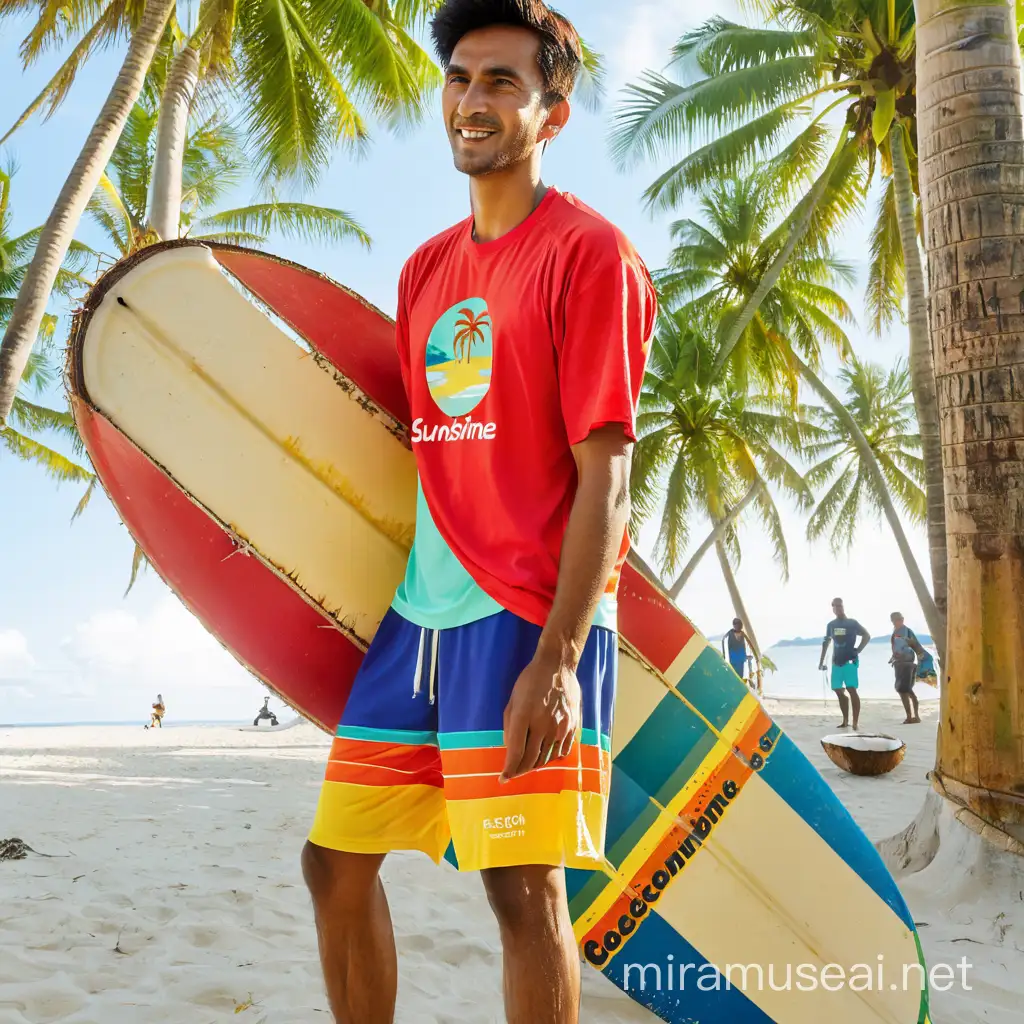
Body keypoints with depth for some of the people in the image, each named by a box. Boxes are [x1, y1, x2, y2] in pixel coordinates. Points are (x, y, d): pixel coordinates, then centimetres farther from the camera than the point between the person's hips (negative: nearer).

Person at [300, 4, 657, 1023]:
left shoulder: (589, 252, -6)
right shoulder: (425, 269, 15)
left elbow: (604, 473, -13)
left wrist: (557, 658, -19)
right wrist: (379, 594, 19)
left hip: (529, 614, -7)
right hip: (418, 606, 8)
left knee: (523, 886, -5)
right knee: (335, 860, 12)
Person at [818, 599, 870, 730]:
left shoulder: (852, 623, -2)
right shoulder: (831, 625, 11)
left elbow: (867, 636, 1)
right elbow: (826, 642, 19)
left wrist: (858, 650, -8)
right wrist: (821, 662, 17)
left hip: (850, 660, -5)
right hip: (836, 661, 5)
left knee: (852, 689, -12)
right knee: (838, 690, 6)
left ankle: (855, 722, -12)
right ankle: (845, 720, 16)